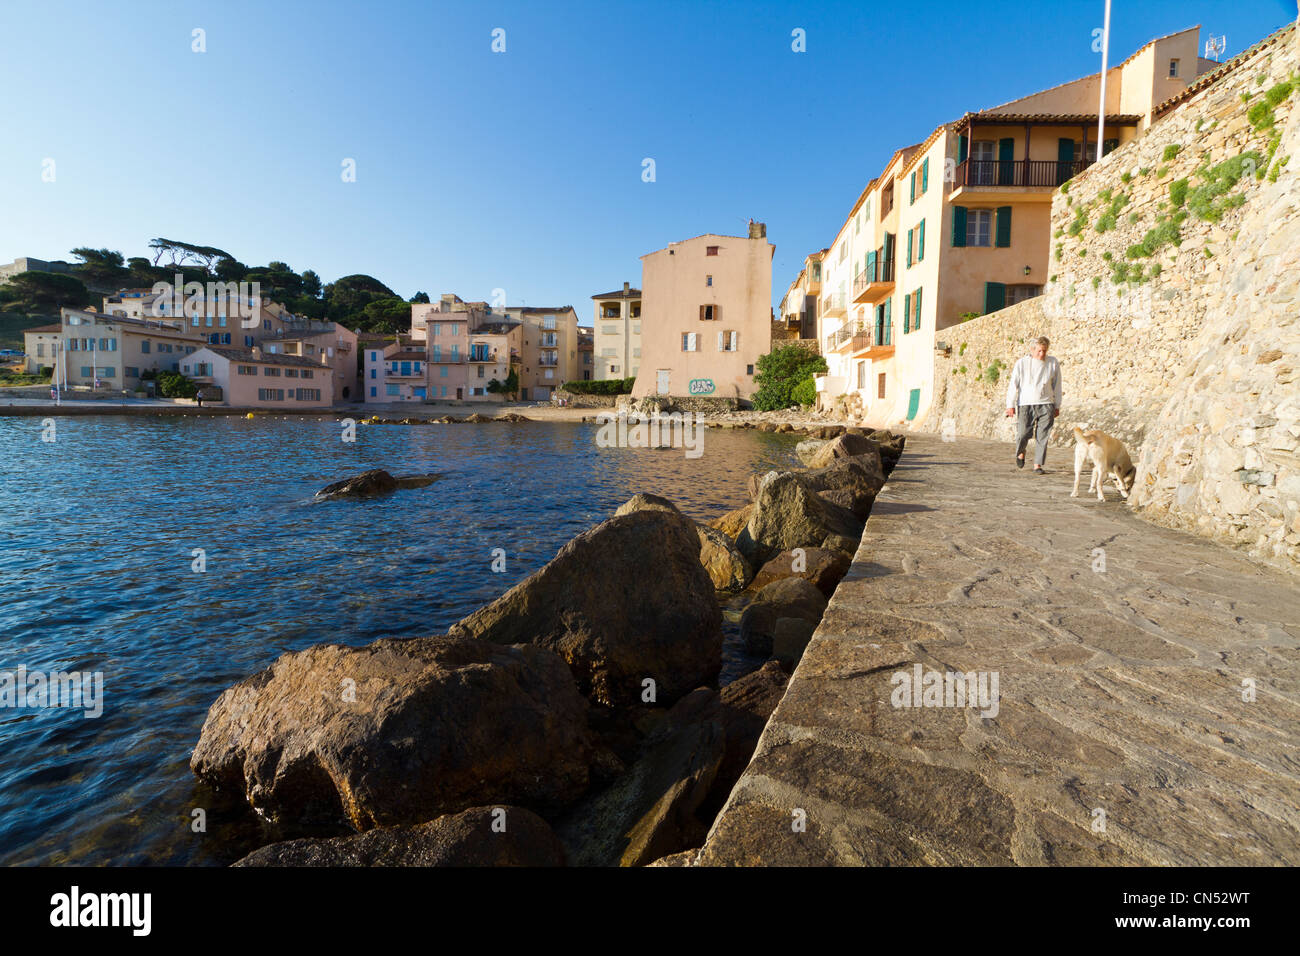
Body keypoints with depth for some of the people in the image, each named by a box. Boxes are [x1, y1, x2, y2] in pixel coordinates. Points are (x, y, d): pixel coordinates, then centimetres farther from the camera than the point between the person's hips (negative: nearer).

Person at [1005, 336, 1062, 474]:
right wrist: (1010, 405, -3)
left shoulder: (1053, 363, 6)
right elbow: (1013, 385, 1)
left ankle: (1038, 465, 2)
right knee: (1023, 433, -7)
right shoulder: (1022, 363, 1)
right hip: (1025, 404, -1)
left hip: (1046, 404, 1)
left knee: (1042, 436, -4)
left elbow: (1056, 386, 13)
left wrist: (1057, 406, 14)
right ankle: (1021, 452, 26)